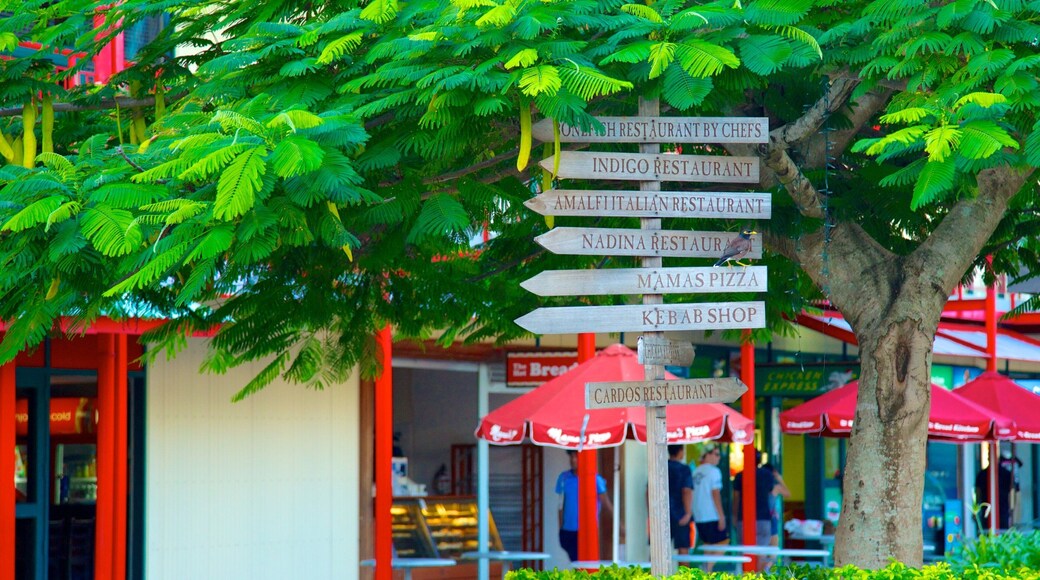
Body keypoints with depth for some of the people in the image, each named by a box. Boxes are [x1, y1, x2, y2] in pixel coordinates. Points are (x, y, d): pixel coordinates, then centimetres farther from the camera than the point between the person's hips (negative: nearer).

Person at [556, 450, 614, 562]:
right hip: (568, 531, 3)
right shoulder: (563, 478, 6)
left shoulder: (595, 479, -5)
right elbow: (561, 505, 11)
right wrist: (561, 530, 10)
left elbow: (606, 502, -4)